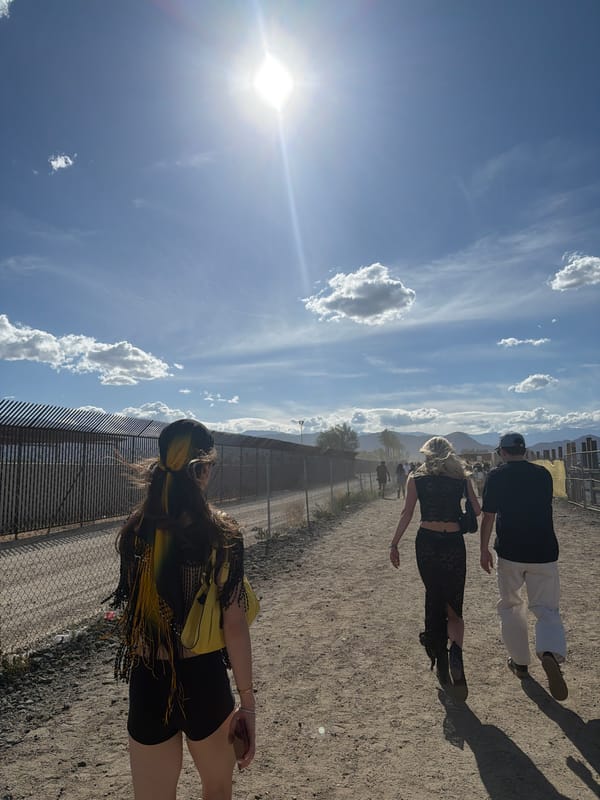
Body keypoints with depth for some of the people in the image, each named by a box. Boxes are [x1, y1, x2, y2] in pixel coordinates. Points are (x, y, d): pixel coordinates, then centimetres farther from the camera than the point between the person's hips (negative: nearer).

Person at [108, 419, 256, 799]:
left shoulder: (135, 529, -7)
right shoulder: (222, 533, -17)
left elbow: (132, 613, 4)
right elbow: (234, 625, -13)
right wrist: (247, 700, -5)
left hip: (147, 684, 2)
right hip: (204, 681, -2)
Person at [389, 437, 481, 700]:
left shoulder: (416, 478, 2)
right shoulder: (461, 477, 3)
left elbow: (406, 514, -2)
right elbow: (477, 510, 3)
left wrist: (394, 544, 3)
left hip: (426, 542, 0)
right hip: (454, 543, 0)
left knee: (433, 599, 15)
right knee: (453, 604, 9)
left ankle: (441, 664, 19)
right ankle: (455, 651, -19)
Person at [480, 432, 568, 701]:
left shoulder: (496, 476, -6)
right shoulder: (544, 474, 4)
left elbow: (488, 517, -7)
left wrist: (484, 550, 2)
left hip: (510, 552, -2)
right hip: (544, 552, 2)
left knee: (511, 606, 16)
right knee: (546, 608, 8)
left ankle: (520, 663, 24)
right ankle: (550, 653, -19)